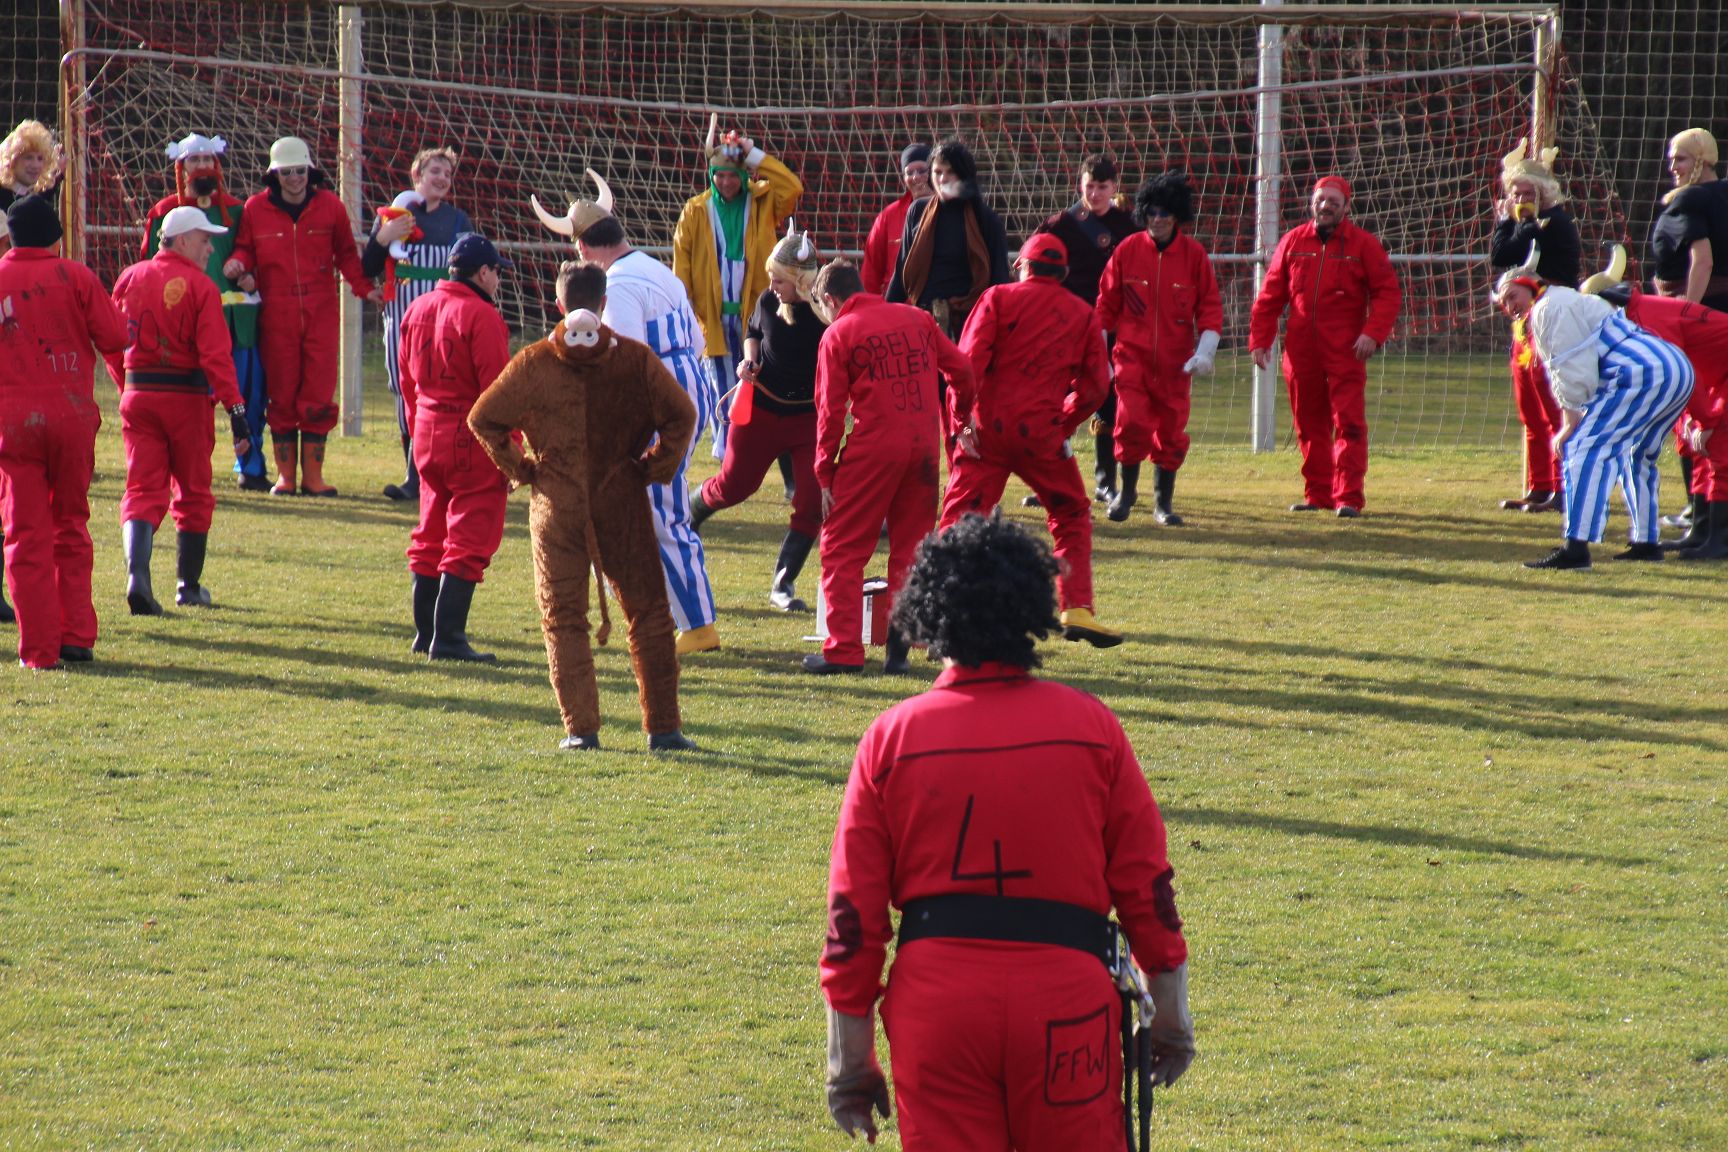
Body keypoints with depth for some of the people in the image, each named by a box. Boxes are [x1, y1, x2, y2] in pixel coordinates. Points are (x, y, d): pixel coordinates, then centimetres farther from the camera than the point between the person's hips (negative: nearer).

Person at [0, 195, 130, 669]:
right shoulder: (75, 277, -4)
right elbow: (114, 337, -6)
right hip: (72, 413, 1)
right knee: (71, 527, 15)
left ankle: (39, 647, -1)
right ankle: (77, 636, 12)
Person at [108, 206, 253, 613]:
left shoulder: (130, 278, 6)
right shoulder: (200, 287, -10)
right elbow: (216, 354, -17)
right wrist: (236, 411, -18)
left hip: (137, 395, 4)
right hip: (186, 397, -4)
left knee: (143, 492, 0)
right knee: (193, 494, 12)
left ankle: (137, 575, -22)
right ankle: (189, 586, 20)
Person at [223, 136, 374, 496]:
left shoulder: (330, 206, 4)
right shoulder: (256, 209, 3)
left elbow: (346, 254, 11)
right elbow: (245, 248, 14)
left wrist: (365, 288, -3)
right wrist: (237, 265, -10)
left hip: (321, 313, 0)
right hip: (276, 314, 0)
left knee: (319, 396, -2)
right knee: (282, 396, 3)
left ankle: (313, 475, 5)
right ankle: (284, 475, 11)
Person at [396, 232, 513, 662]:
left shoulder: (417, 309, 9)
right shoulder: (481, 316, -15)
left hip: (428, 436, 8)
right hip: (472, 441, -8)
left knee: (430, 537, 16)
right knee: (468, 541, -5)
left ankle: (425, 634, 21)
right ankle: (448, 638, -9)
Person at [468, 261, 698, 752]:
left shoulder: (533, 362, -3)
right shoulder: (636, 358, -4)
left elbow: (483, 419, 0)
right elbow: (680, 415, -7)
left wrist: (520, 468, 8)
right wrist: (655, 468, 4)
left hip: (556, 507, 0)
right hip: (622, 504, 0)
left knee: (563, 619, 8)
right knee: (648, 614, 8)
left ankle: (580, 726, -1)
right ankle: (663, 727, 6)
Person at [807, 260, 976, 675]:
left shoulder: (838, 334, -1)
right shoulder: (916, 318, 11)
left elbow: (830, 410, -3)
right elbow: (961, 369, 13)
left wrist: (825, 473, 2)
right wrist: (960, 412, 30)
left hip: (873, 447, -4)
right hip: (925, 446, 4)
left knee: (843, 550, 5)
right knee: (909, 551, 12)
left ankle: (844, 650, -2)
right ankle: (898, 649, 9)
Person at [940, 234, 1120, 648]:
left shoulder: (998, 298, 5)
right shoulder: (1082, 314, 11)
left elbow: (969, 361, -7)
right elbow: (1095, 382, 7)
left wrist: (962, 418, -8)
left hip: (987, 427, -1)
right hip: (1042, 433, 1)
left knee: (959, 517, 1)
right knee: (1072, 516, 17)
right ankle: (1076, 610, 9)